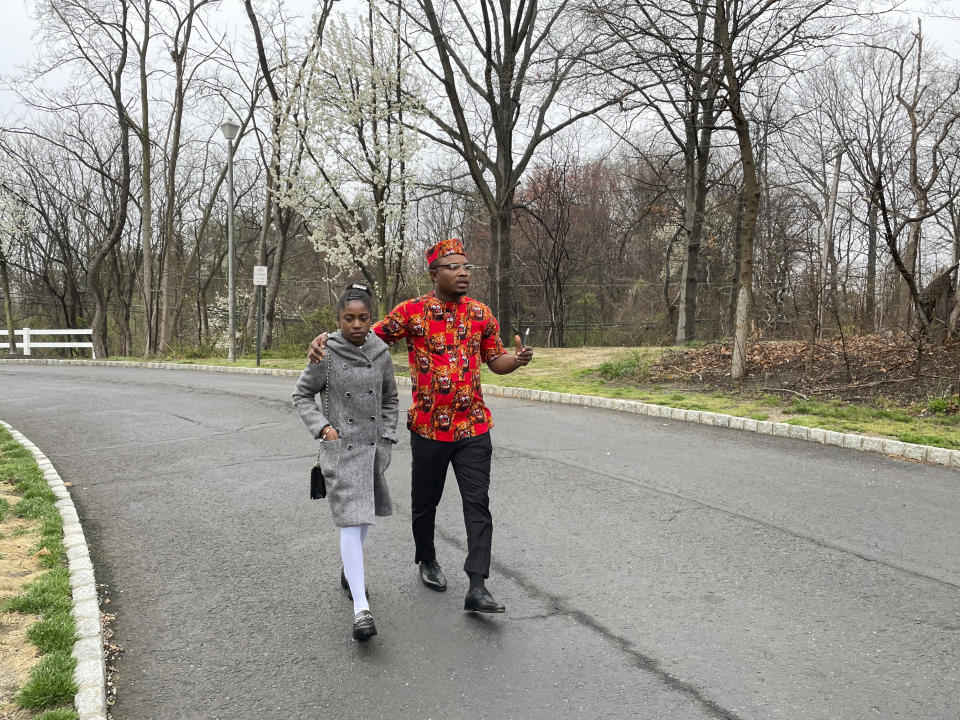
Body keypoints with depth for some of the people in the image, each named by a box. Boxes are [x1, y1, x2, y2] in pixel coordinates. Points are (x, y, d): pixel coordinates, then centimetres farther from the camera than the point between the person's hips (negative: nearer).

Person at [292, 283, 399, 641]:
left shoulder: (380, 354, 1)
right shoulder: (326, 354, -8)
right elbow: (302, 395, 3)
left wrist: (386, 439, 6)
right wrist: (321, 426, -10)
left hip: (372, 447, 5)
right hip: (340, 448, -4)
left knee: (365, 517, 19)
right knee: (351, 521, -12)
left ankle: (350, 570, 46)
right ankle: (361, 608, -12)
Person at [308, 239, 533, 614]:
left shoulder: (481, 313, 4)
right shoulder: (412, 311, -5)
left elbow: (496, 361, 11)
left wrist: (518, 359, -12)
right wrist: (325, 338, -19)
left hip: (473, 427, 2)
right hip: (428, 425, -1)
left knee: (478, 504, -5)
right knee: (425, 500, 14)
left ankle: (477, 587, -4)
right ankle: (427, 560, 40)